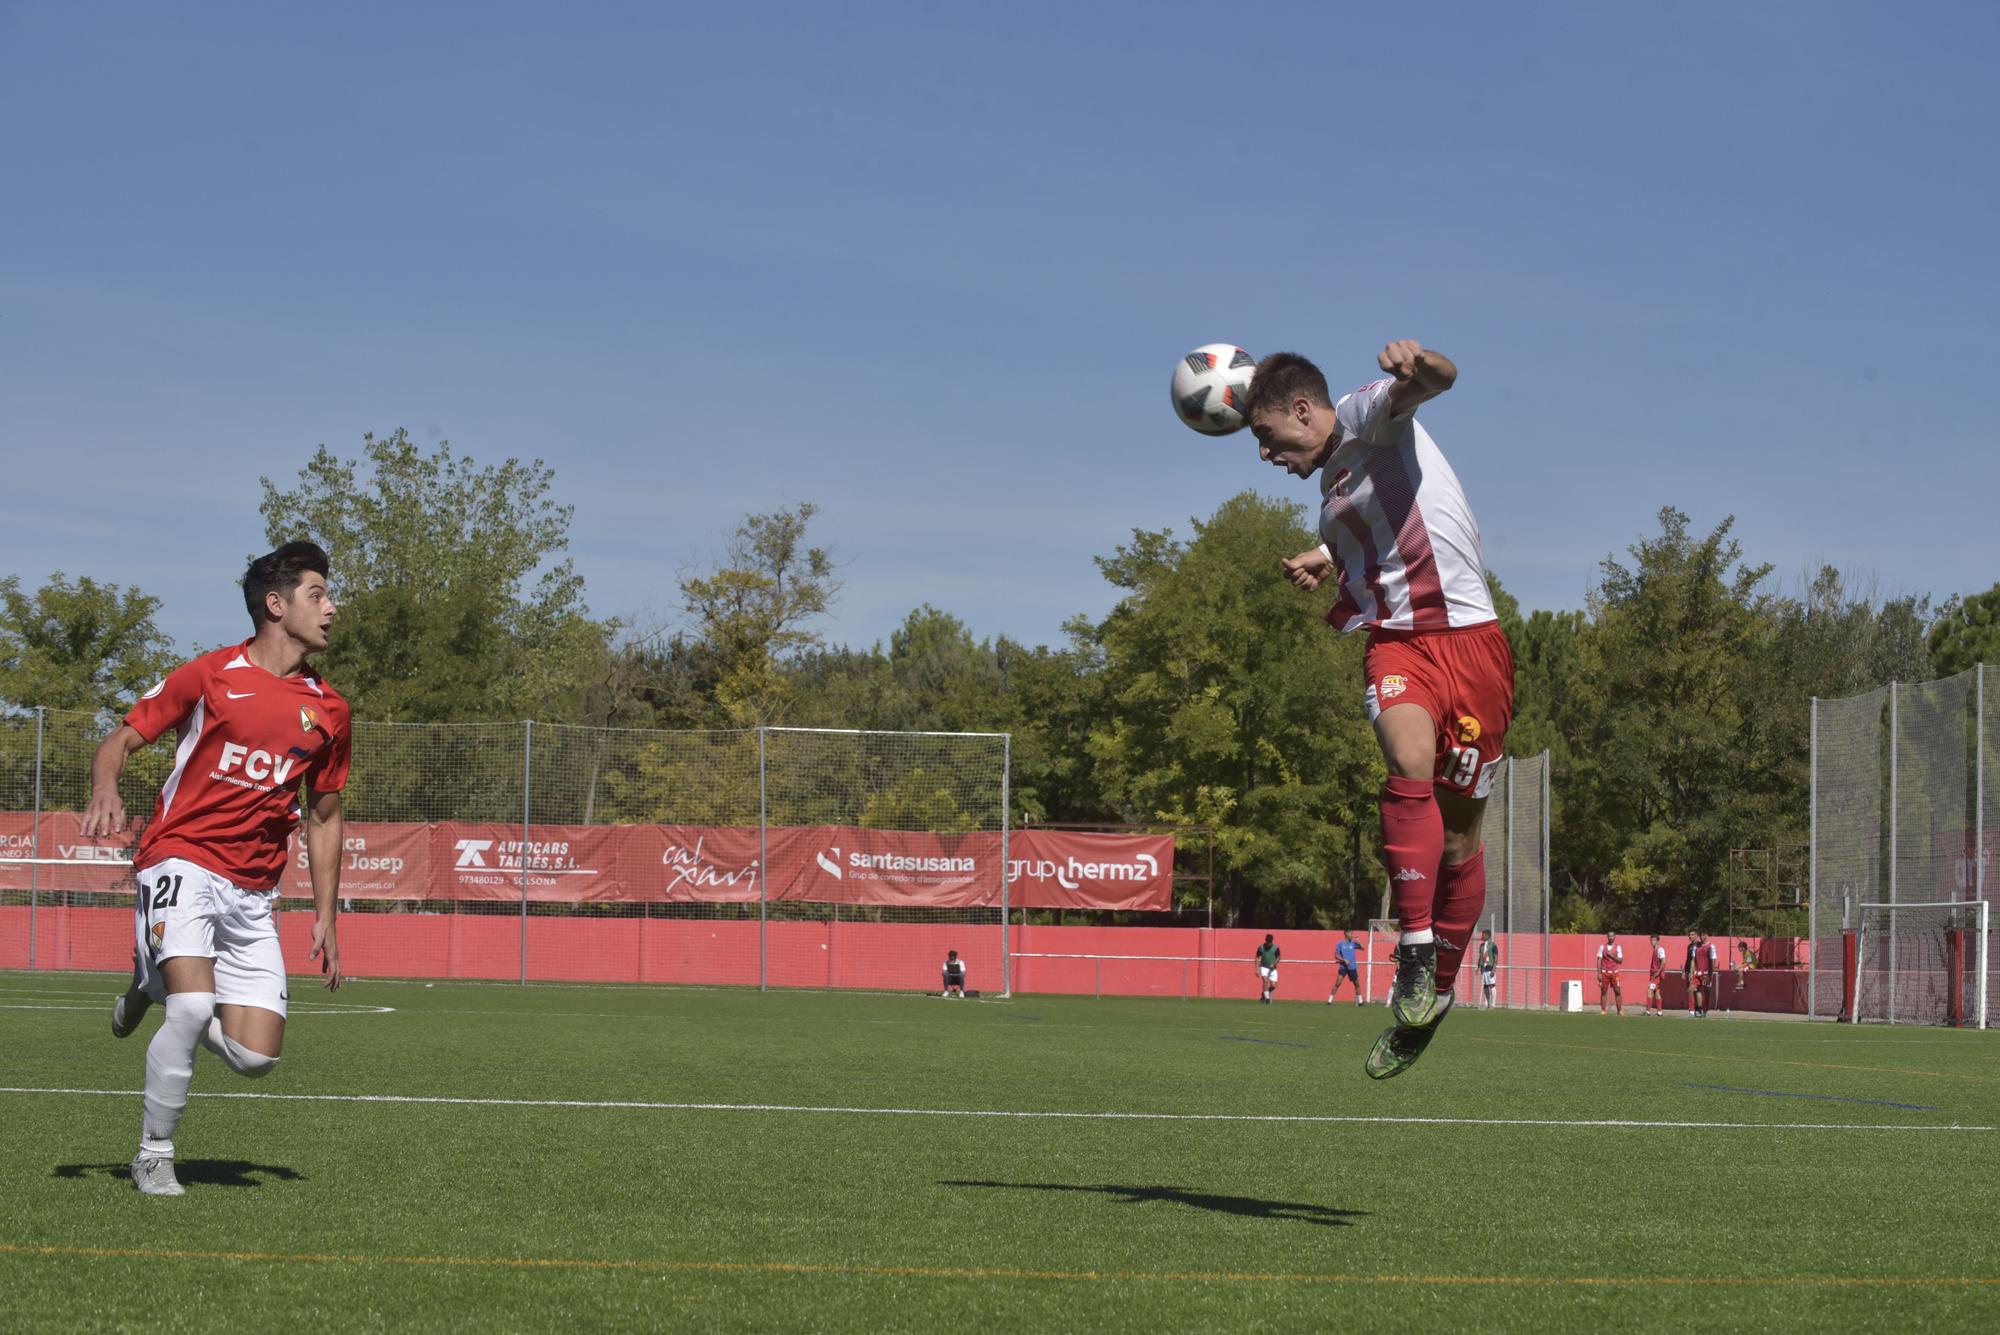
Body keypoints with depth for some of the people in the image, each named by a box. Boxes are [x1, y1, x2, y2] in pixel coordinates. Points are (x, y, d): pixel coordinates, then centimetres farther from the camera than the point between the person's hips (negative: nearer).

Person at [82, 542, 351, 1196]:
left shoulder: (329, 710, 10)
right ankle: (153, 1155, -6)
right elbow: (121, 738, 3)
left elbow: (323, 818, 19)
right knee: (194, 1006, -27)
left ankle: (159, 985, 24)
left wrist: (325, 916, 14)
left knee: (255, 1056, -6)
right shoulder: (211, 675, -2)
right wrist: (105, 790, -19)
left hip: (252, 891, 5)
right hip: (182, 862, -4)